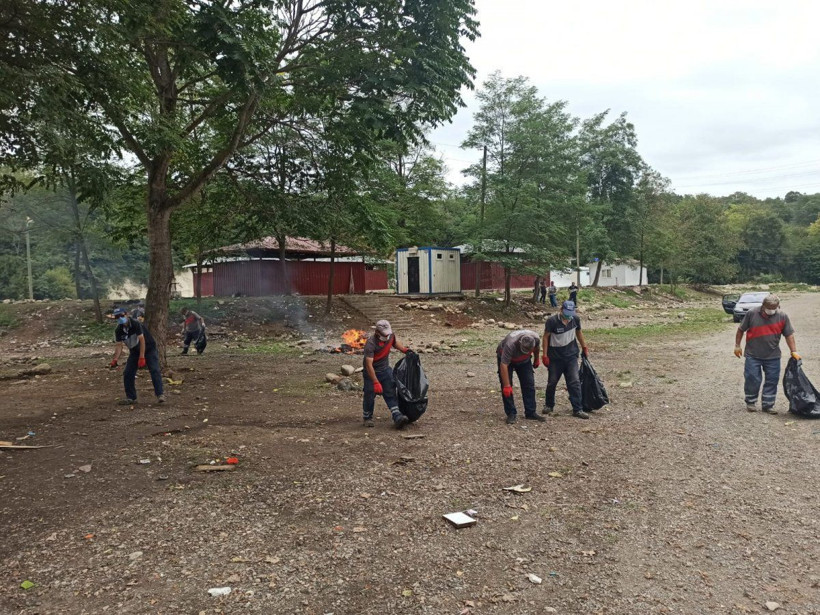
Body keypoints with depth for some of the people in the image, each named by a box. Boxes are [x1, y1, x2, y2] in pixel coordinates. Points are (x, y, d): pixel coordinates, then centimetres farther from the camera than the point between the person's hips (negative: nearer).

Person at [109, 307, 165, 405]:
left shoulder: (135, 323, -25)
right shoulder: (118, 330, -8)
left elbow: (142, 340, -27)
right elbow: (119, 345, -6)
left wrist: (142, 358, -29)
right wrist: (115, 359, -23)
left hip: (148, 349, -6)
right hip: (134, 351, 6)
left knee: (155, 370, -19)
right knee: (127, 374, -1)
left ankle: (160, 395, -21)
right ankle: (131, 397, 9)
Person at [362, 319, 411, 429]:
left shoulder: (391, 335, -10)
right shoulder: (370, 344, -31)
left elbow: (394, 342, 17)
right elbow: (369, 365, -35)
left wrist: (405, 350, 0)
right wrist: (376, 382, -39)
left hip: (385, 370, 5)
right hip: (371, 372, -5)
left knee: (391, 394, -3)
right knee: (369, 396, 1)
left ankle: (398, 418, -8)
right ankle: (368, 418, 22)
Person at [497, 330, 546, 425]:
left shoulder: (535, 338, -29)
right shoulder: (510, 344, -43)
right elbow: (503, 365, -41)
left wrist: (536, 360, 14)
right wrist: (506, 386, -41)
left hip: (524, 360, 4)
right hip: (505, 358, -4)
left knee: (529, 385, -2)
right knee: (506, 389, -11)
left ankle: (531, 413, 5)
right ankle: (511, 414, -3)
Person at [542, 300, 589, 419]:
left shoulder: (575, 319, -5)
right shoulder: (552, 321, -17)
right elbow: (546, 337, -10)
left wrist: (584, 347, 19)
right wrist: (545, 355, -12)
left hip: (571, 355, 2)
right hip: (555, 356, -2)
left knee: (575, 382, -4)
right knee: (552, 382, 9)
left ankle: (577, 409, 0)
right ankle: (548, 405, 28)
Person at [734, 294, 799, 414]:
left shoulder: (782, 317, -4)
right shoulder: (752, 314, -9)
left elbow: (789, 335, 0)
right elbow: (741, 330, 1)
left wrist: (794, 351, -6)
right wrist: (737, 346, 3)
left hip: (773, 356, 2)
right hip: (753, 355, -2)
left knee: (772, 381, 6)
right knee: (752, 379, 1)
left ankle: (768, 405, 18)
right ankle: (751, 402, 19)